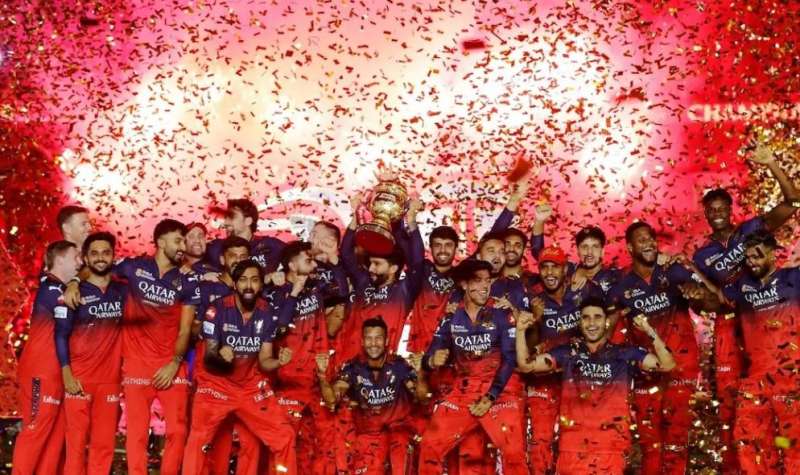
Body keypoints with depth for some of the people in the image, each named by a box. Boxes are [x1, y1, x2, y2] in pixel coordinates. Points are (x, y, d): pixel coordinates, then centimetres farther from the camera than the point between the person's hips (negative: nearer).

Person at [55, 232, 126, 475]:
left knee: (104, 444, 2)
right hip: (79, 379, -3)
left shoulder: (123, 291, 11)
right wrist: (66, 373, -11)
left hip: (110, 379, 3)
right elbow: (61, 334, -2)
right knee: (76, 441, -4)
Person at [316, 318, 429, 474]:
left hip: (398, 426, -2)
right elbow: (331, 399, -12)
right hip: (368, 430, 2)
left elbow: (421, 396, -13)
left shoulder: (398, 365, -10)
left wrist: (419, 373, -32)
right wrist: (322, 373, -29)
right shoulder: (353, 367, -7)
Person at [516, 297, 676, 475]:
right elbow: (526, 365, 6)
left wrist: (650, 332, -13)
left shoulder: (625, 353, 6)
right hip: (573, 448, 1)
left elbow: (667, 364, -1)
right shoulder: (568, 352, 8)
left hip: (612, 448, -1)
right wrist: (521, 331, -7)